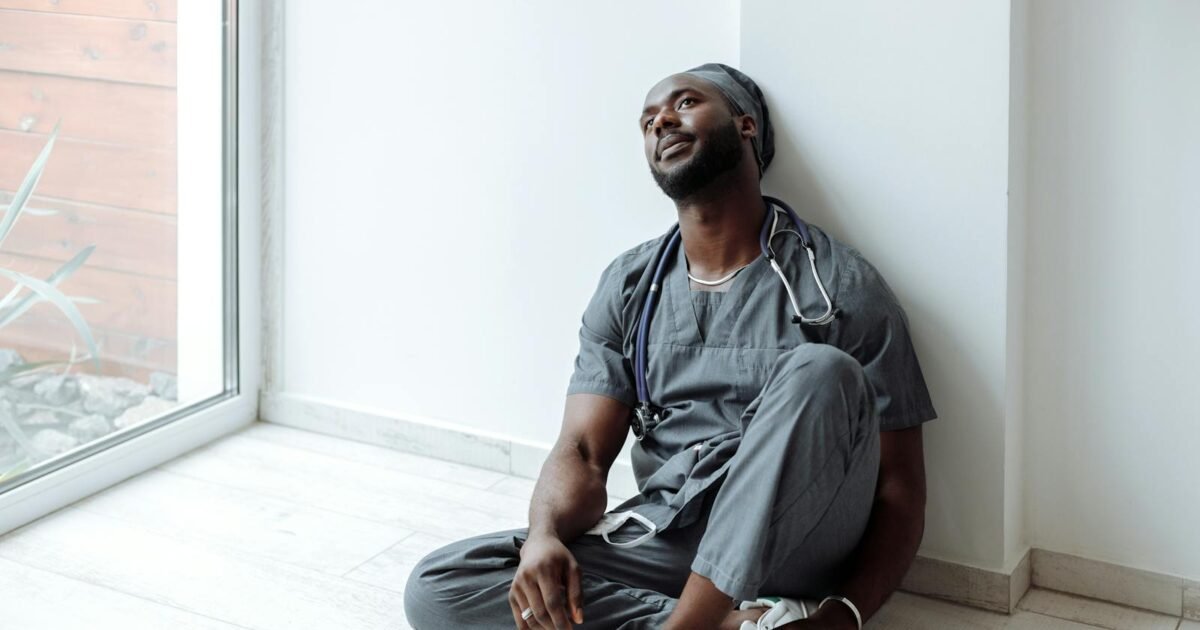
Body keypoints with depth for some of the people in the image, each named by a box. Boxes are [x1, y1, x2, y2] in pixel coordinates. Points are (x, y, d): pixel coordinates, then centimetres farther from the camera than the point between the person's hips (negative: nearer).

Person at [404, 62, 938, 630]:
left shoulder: (838, 285, -1)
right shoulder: (629, 286, 12)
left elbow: (899, 485, -4)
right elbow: (583, 452, 3)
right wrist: (544, 535, -22)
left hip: (788, 552, -3)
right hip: (664, 537, 4)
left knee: (820, 372, -31)